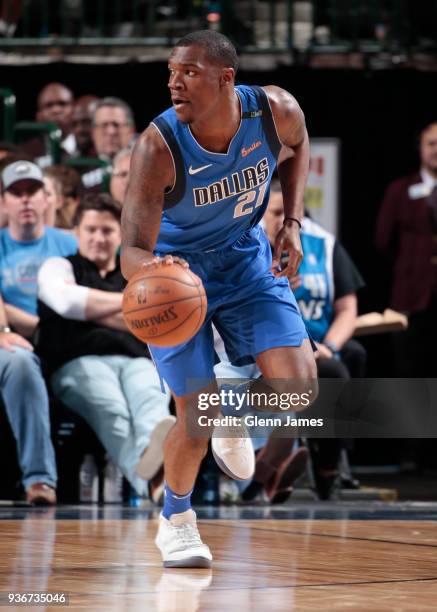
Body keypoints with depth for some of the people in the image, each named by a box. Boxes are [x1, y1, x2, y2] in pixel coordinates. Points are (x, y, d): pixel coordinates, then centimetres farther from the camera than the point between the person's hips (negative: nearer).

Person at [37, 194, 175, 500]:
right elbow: (67, 301, -1)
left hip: (138, 360, 3)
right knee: (111, 410, -39)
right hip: (80, 362, -3)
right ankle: (149, 480, -72)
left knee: (152, 399, -38)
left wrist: (94, 310, 3)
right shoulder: (59, 267, 23)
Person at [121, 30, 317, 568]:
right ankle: (175, 520, 24)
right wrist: (153, 266, -60)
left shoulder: (276, 110, -21)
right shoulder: (157, 147, -32)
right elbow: (131, 254, -35)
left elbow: (296, 146, 7)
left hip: (243, 255, 3)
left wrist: (292, 222, -5)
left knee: (298, 389, -13)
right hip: (175, 270, -3)